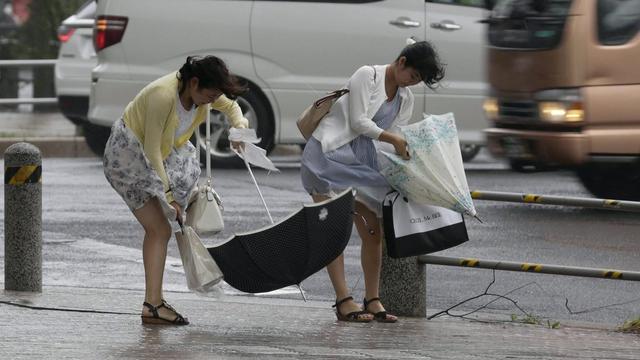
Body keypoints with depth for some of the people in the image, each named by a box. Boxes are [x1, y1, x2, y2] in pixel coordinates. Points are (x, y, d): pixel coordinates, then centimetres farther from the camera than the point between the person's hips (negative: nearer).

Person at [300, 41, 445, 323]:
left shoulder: (405, 99, 12)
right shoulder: (367, 76, -9)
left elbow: (396, 141, 9)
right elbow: (358, 122, -16)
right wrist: (393, 139, -24)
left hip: (362, 161, 7)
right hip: (330, 153, -7)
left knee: (373, 231, 0)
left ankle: (372, 300, 7)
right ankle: (343, 301, -16)